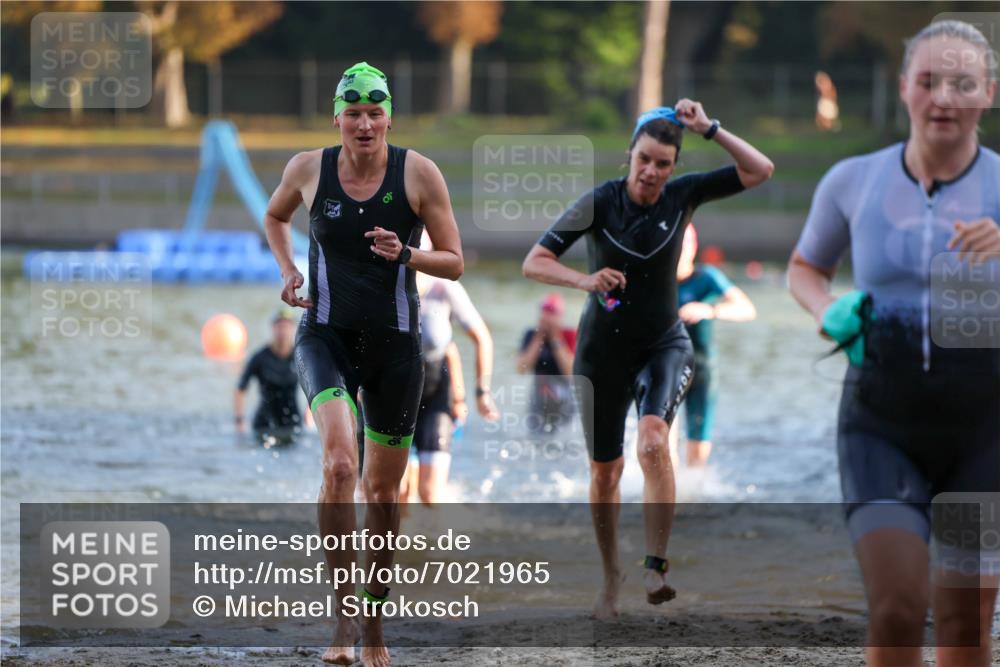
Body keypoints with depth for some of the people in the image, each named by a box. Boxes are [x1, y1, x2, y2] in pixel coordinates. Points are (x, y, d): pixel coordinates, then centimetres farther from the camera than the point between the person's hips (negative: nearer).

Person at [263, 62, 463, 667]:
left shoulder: (418, 173, -6)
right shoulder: (308, 169, -2)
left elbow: (454, 262, -2)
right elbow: (275, 217, 20)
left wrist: (404, 254, -20)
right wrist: (288, 270, 4)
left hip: (395, 343, 1)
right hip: (327, 336, -1)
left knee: (384, 491, 9)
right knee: (340, 463, -25)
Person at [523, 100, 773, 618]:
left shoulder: (682, 196, -7)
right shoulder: (600, 203, -13)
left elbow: (760, 170, -9)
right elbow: (534, 262, -13)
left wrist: (709, 129, -18)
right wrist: (585, 280, -31)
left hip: (664, 345, 0)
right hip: (604, 348, 0)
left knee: (653, 442, -28)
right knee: (604, 471, 8)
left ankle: (656, 567, -27)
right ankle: (611, 578, 28)